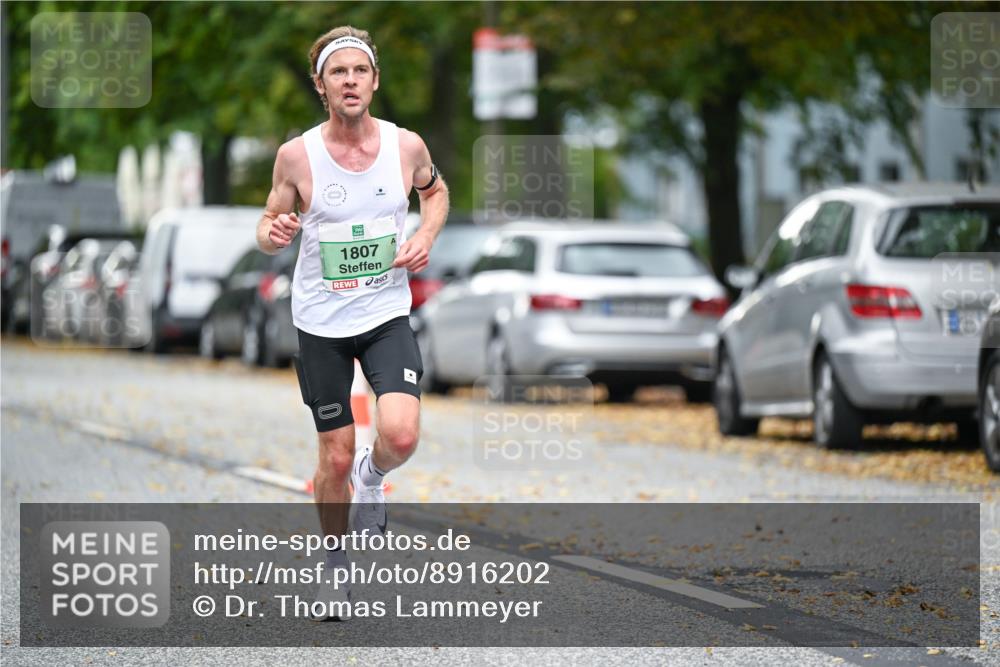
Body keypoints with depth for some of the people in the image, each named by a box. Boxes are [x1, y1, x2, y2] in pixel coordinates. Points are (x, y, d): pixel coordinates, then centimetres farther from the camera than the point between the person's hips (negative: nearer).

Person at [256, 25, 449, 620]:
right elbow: (271, 226, 2)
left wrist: (426, 238, -3)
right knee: (336, 456, 5)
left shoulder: (406, 145, -7)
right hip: (321, 322, -1)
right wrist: (273, 233, -22)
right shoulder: (297, 156, -11)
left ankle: (373, 476, 17)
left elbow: (435, 190, 15)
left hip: (387, 314, 1)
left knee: (400, 436, -20)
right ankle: (336, 562, 29)